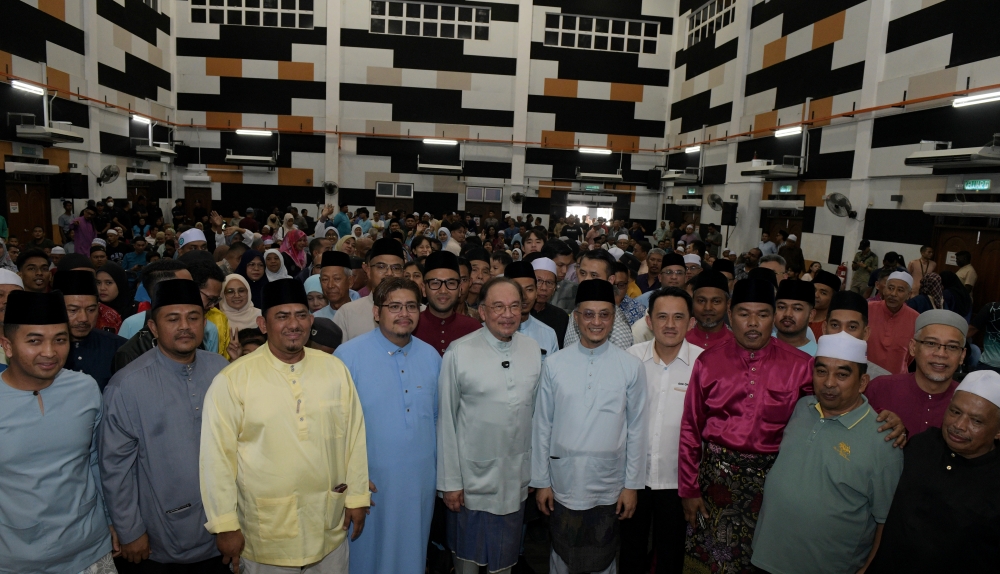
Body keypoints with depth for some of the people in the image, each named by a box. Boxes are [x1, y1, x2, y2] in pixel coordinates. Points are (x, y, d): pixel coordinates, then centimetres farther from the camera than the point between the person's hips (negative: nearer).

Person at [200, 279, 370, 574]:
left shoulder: (335, 369, -3)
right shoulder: (232, 380, -12)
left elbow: (354, 436, 2)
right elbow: (217, 456, -9)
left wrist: (357, 497, 4)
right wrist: (225, 525, -6)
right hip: (265, 533, -3)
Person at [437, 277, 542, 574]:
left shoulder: (534, 350, -1)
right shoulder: (458, 352, -13)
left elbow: (536, 411, 6)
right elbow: (446, 420, -8)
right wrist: (450, 481, -7)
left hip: (516, 479, 3)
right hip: (472, 478, -3)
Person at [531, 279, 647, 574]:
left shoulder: (631, 367, -6)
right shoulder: (554, 364, -6)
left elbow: (637, 429, 0)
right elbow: (541, 426, 0)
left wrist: (632, 484, 1)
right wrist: (541, 481, 2)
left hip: (609, 485, 0)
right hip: (563, 482, 0)